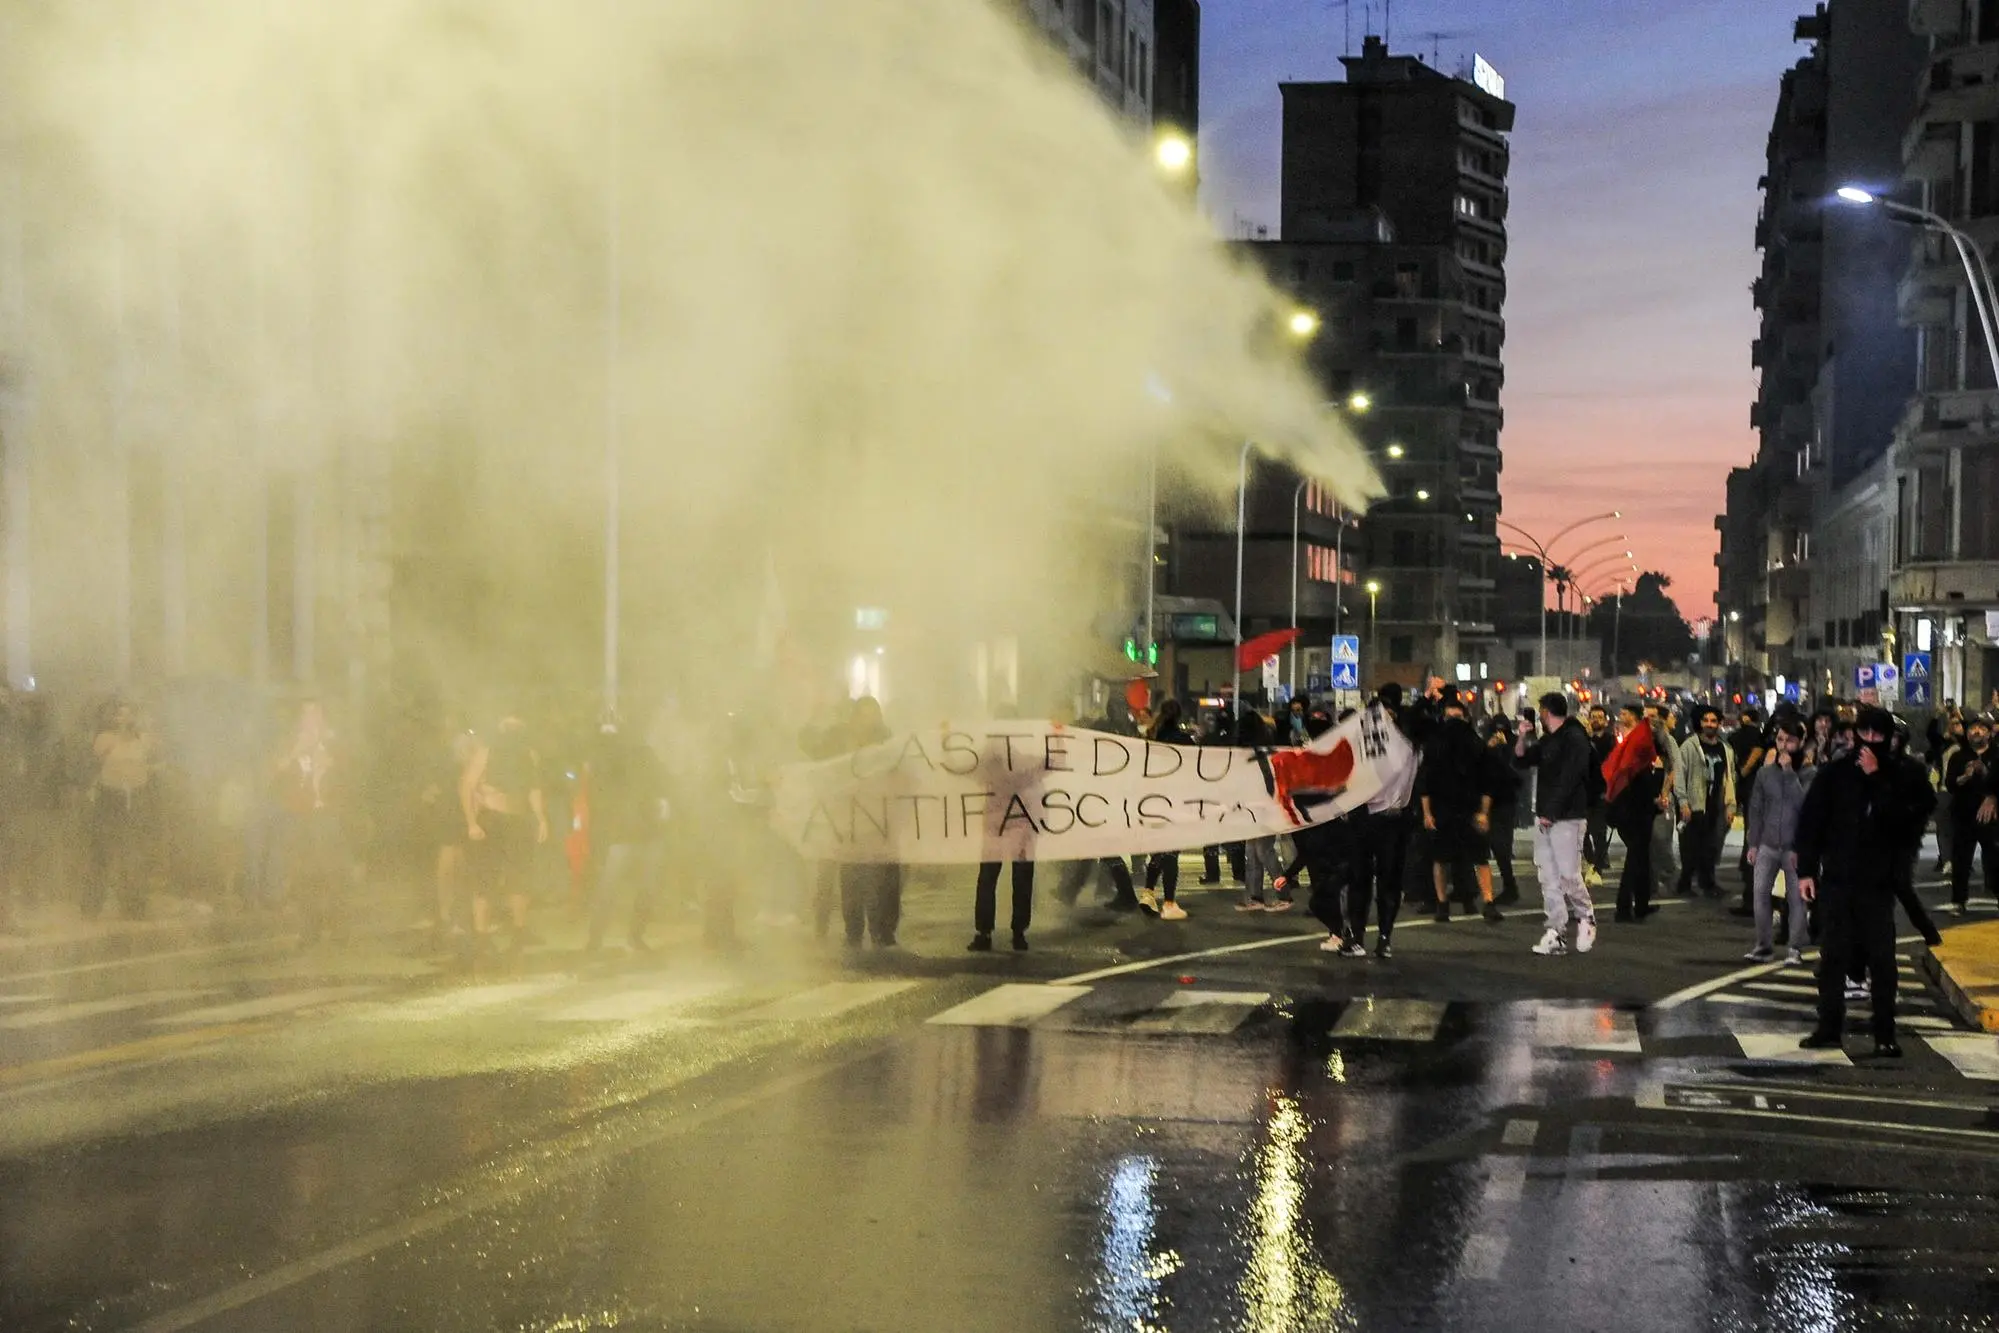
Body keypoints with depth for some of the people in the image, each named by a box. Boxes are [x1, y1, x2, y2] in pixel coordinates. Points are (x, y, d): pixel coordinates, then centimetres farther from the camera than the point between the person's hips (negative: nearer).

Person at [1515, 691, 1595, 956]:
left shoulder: (1574, 739, -10)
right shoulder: (1548, 740, 18)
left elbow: (1568, 780, -17)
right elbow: (1522, 760, 26)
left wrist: (1551, 813, -18)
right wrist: (1522, 737, 8)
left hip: (1566, 818, -8)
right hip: (1544, 818, 8)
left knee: (1568, 875, -9)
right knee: (1549, 878, 3)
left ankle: (1585, 918, 13)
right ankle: (1555, 933, 3)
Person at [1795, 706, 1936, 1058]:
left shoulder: (1899, 777, 0)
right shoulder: (1834, 772, 2)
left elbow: (1901, 819, -15)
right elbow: (1810, 820, 2)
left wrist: (1877, 779, -18)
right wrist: (1806, 870, -3)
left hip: (1878, 882, -1)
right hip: (1836, 879, 1)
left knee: (1882, 958, -1)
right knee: (1832, 956, 5)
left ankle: (1885, 1034, 6)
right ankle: (1829, 1028, 12)